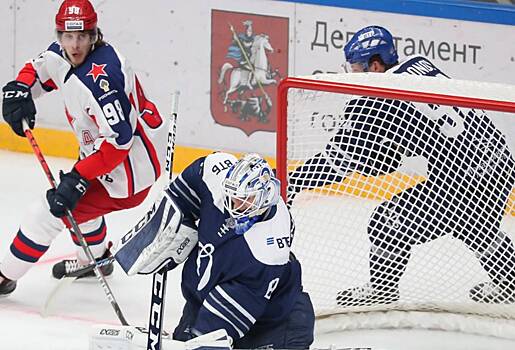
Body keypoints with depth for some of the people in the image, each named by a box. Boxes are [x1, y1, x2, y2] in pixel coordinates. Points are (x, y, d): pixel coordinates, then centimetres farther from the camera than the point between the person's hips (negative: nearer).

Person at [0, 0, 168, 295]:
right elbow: (38, 70, 16)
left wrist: (78, 179, -36)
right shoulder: (62, 54, -5)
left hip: (129, 166, -10)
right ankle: (94, 259, 58)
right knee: (77, 194, 35)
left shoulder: (100, 77, -34)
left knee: (52, 211, -8)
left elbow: (118, 139, -36)